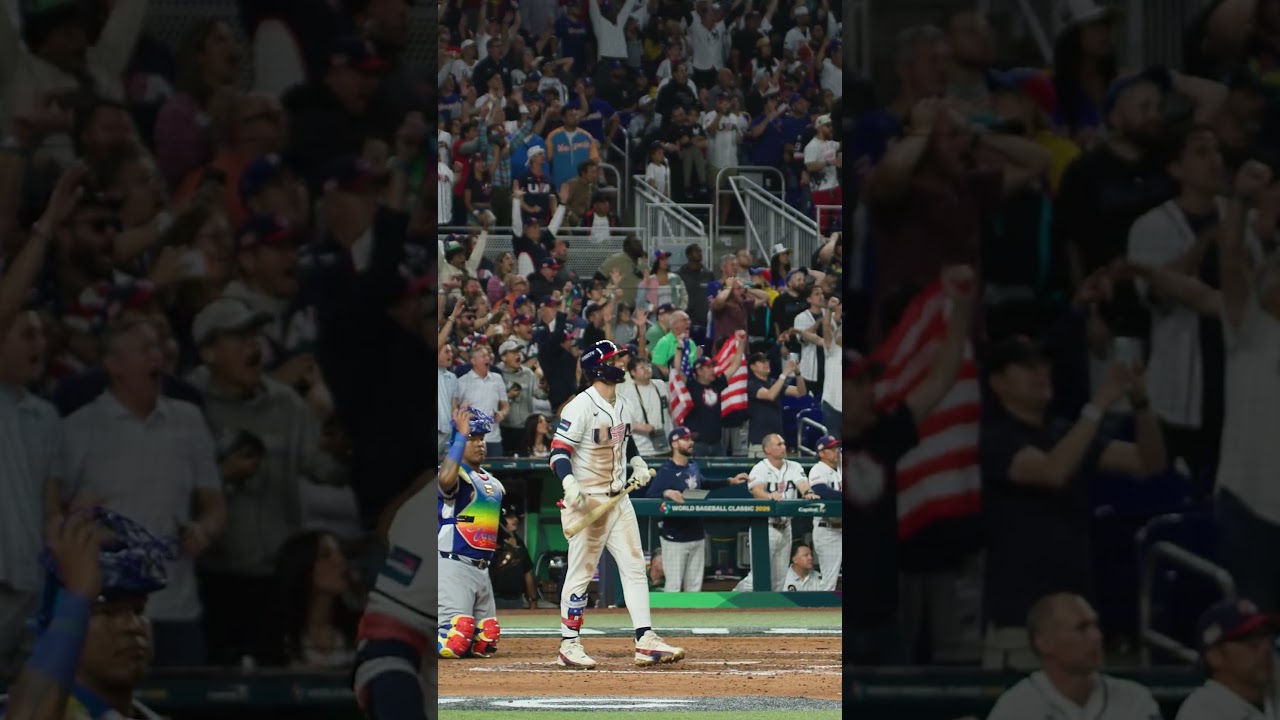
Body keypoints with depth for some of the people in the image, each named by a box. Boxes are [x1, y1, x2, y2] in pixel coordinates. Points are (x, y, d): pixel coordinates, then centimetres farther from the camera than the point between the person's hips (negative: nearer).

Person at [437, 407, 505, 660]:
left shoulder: (493, 483, 18)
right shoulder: (457, 475, -8)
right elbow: (446, 480, -33)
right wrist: (461, 435, -26)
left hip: (482, 570, 9)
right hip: (453, 567, -9)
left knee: (485, 644, 6)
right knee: (454, 642, -20)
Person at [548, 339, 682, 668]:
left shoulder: (620, 405, 11)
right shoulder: (581, 407, -15)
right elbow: (559, 450, -20)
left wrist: (637, 462, 9)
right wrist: (570, 484, -36)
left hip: (618, 498, 8)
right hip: (587, 500, -8)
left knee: (634, 567, 3)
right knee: (581, 572, -3)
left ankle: (645, 641, 1)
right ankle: (569, 645, 5)